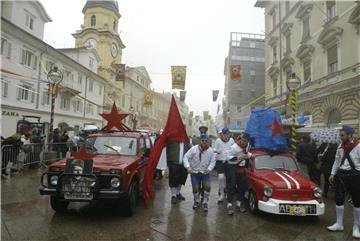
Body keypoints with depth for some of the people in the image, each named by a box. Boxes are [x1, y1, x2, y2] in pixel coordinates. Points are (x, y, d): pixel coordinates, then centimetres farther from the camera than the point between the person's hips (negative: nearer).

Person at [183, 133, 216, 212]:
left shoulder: (210, 150, -9)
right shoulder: (194, 149, -14)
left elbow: (213, 161, -6)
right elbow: (186, 157, -14)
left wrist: (209, 168, -23)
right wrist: (188, 166, -28)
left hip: (205, 173, 1)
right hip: (195, 172, -1)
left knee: (207, 186, -16)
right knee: (195, 189, -2)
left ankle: (205, 203, 9)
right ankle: (196, 201, 31)